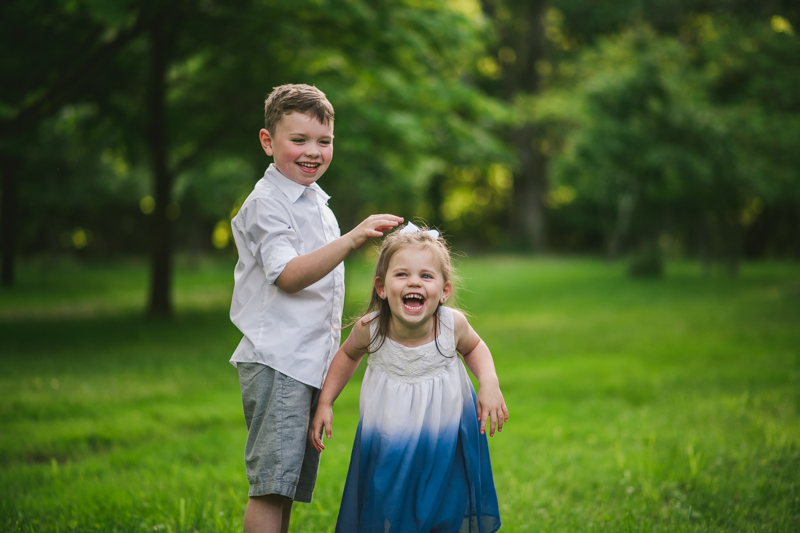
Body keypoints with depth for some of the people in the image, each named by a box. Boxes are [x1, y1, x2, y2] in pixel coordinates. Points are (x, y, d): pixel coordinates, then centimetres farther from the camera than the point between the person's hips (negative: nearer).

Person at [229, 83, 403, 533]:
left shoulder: (317, 204, 19)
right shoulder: (267, 204, -8)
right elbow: (287, 275, -21)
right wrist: (351, 240, -32)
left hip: (312, 362, 9)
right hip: (276, 362, -9)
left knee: (291, 484, 10)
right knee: (270, 486, -12)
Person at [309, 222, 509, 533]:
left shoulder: (452, 324, -21)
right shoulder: (370, 328, -21)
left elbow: (474, 347, 4)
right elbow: (349, 354, 4)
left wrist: (489, 384, -12)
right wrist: (325, 403, 0)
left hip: (448, 442, 0)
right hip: (388, 445, 0)